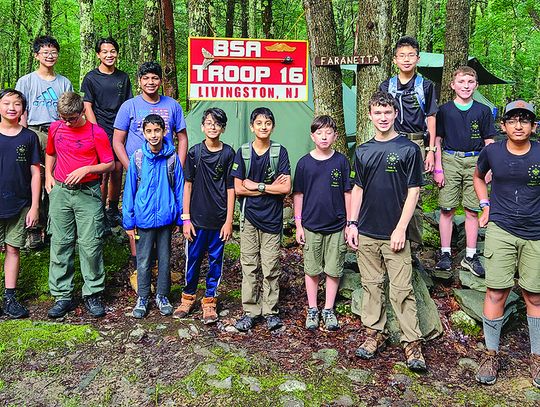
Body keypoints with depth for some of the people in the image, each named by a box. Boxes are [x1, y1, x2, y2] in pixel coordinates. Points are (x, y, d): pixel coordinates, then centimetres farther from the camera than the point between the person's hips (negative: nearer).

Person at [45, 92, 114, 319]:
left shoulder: (97, 133, -6)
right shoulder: (55, 128, 7)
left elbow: (110, 165, -3)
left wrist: (86, 169, -17)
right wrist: (48, 176, 9)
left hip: (88, 193, -3)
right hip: (60, 192, 4)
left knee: (91, 244, -2)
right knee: (60, 244, 5)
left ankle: (92, 294, 12)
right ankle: (62, 296, 16)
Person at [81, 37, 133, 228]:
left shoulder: (123, 77, 12)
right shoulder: (91, 78, 1)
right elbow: (87, 107, -2)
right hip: (101, 132, -4)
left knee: (117, 172, 8)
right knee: (103, 173, -5)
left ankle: (113, 211, 22)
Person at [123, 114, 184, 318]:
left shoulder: (172, 157, -5)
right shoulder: (137, 157, -5)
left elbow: (179, 188, 1)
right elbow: (129, 190, -1)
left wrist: (179, 217, 2)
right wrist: (129, 221, -1)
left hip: (166, 218, 0)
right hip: (144, 219, 0)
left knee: (164, 260, 13)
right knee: (143, 262, 10)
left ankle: (162, 296, 30)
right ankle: (142, 298, 27)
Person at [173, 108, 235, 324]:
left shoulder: (228, 153, -2)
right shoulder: (195, 152, 0)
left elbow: (231, 189, -1)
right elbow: (188, 185, 2)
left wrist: (229, 220, -4)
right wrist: (186, 217, -2)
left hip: (219, 219, 0)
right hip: (197, 218, 0)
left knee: (215, 260, 9)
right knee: (193, 258, 10)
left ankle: (209, 300, 23)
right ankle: (188, 296, 28)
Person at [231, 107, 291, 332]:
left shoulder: (280, 152, 0)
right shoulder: (243, 152, 3)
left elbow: (286, 188, -8)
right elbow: (238, 189, -3)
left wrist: (257, 186, -9)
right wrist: (270, 188, -8)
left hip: (272, 218, -1)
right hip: (249, 216, 1)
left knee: (270, 268, 4)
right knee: (249, 267, 6)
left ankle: (270, 311, 16)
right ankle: (250, 311, 16)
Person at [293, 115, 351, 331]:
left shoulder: (341, 161, -1)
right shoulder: (304, 163, -1)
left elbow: (347, 193, 3)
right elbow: (298, 194, 3)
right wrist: (298, 225, 1)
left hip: (336, 226, 0)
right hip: (311, 226, 0)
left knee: (333, 271, 8)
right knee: (312, 270, 9)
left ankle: (329, 310, 23)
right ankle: (312, 310, 23)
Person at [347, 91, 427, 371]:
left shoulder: (408, 149, -3)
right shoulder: (363, 151, 9)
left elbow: (413, 191, -5)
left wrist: (401, 229, -11)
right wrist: (352, 224, 6)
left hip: (395, 234, -4)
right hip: (366, 233, 4)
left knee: (402, 290, -2)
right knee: (371, 285, 12)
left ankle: (412, 341, 8)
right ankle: (375, 333, 25)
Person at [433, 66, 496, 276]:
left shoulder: (483, 111, 6)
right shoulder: (445, 110, 3)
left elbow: (489, 142, 9)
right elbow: (438, 140, 5)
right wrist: (438, 168, -2)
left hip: (475, 162, 1)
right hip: (450, 160, -1)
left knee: (472, 211, 4)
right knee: (447, 209, 1)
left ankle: (470, 256, 14)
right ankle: (445, 253, 12)